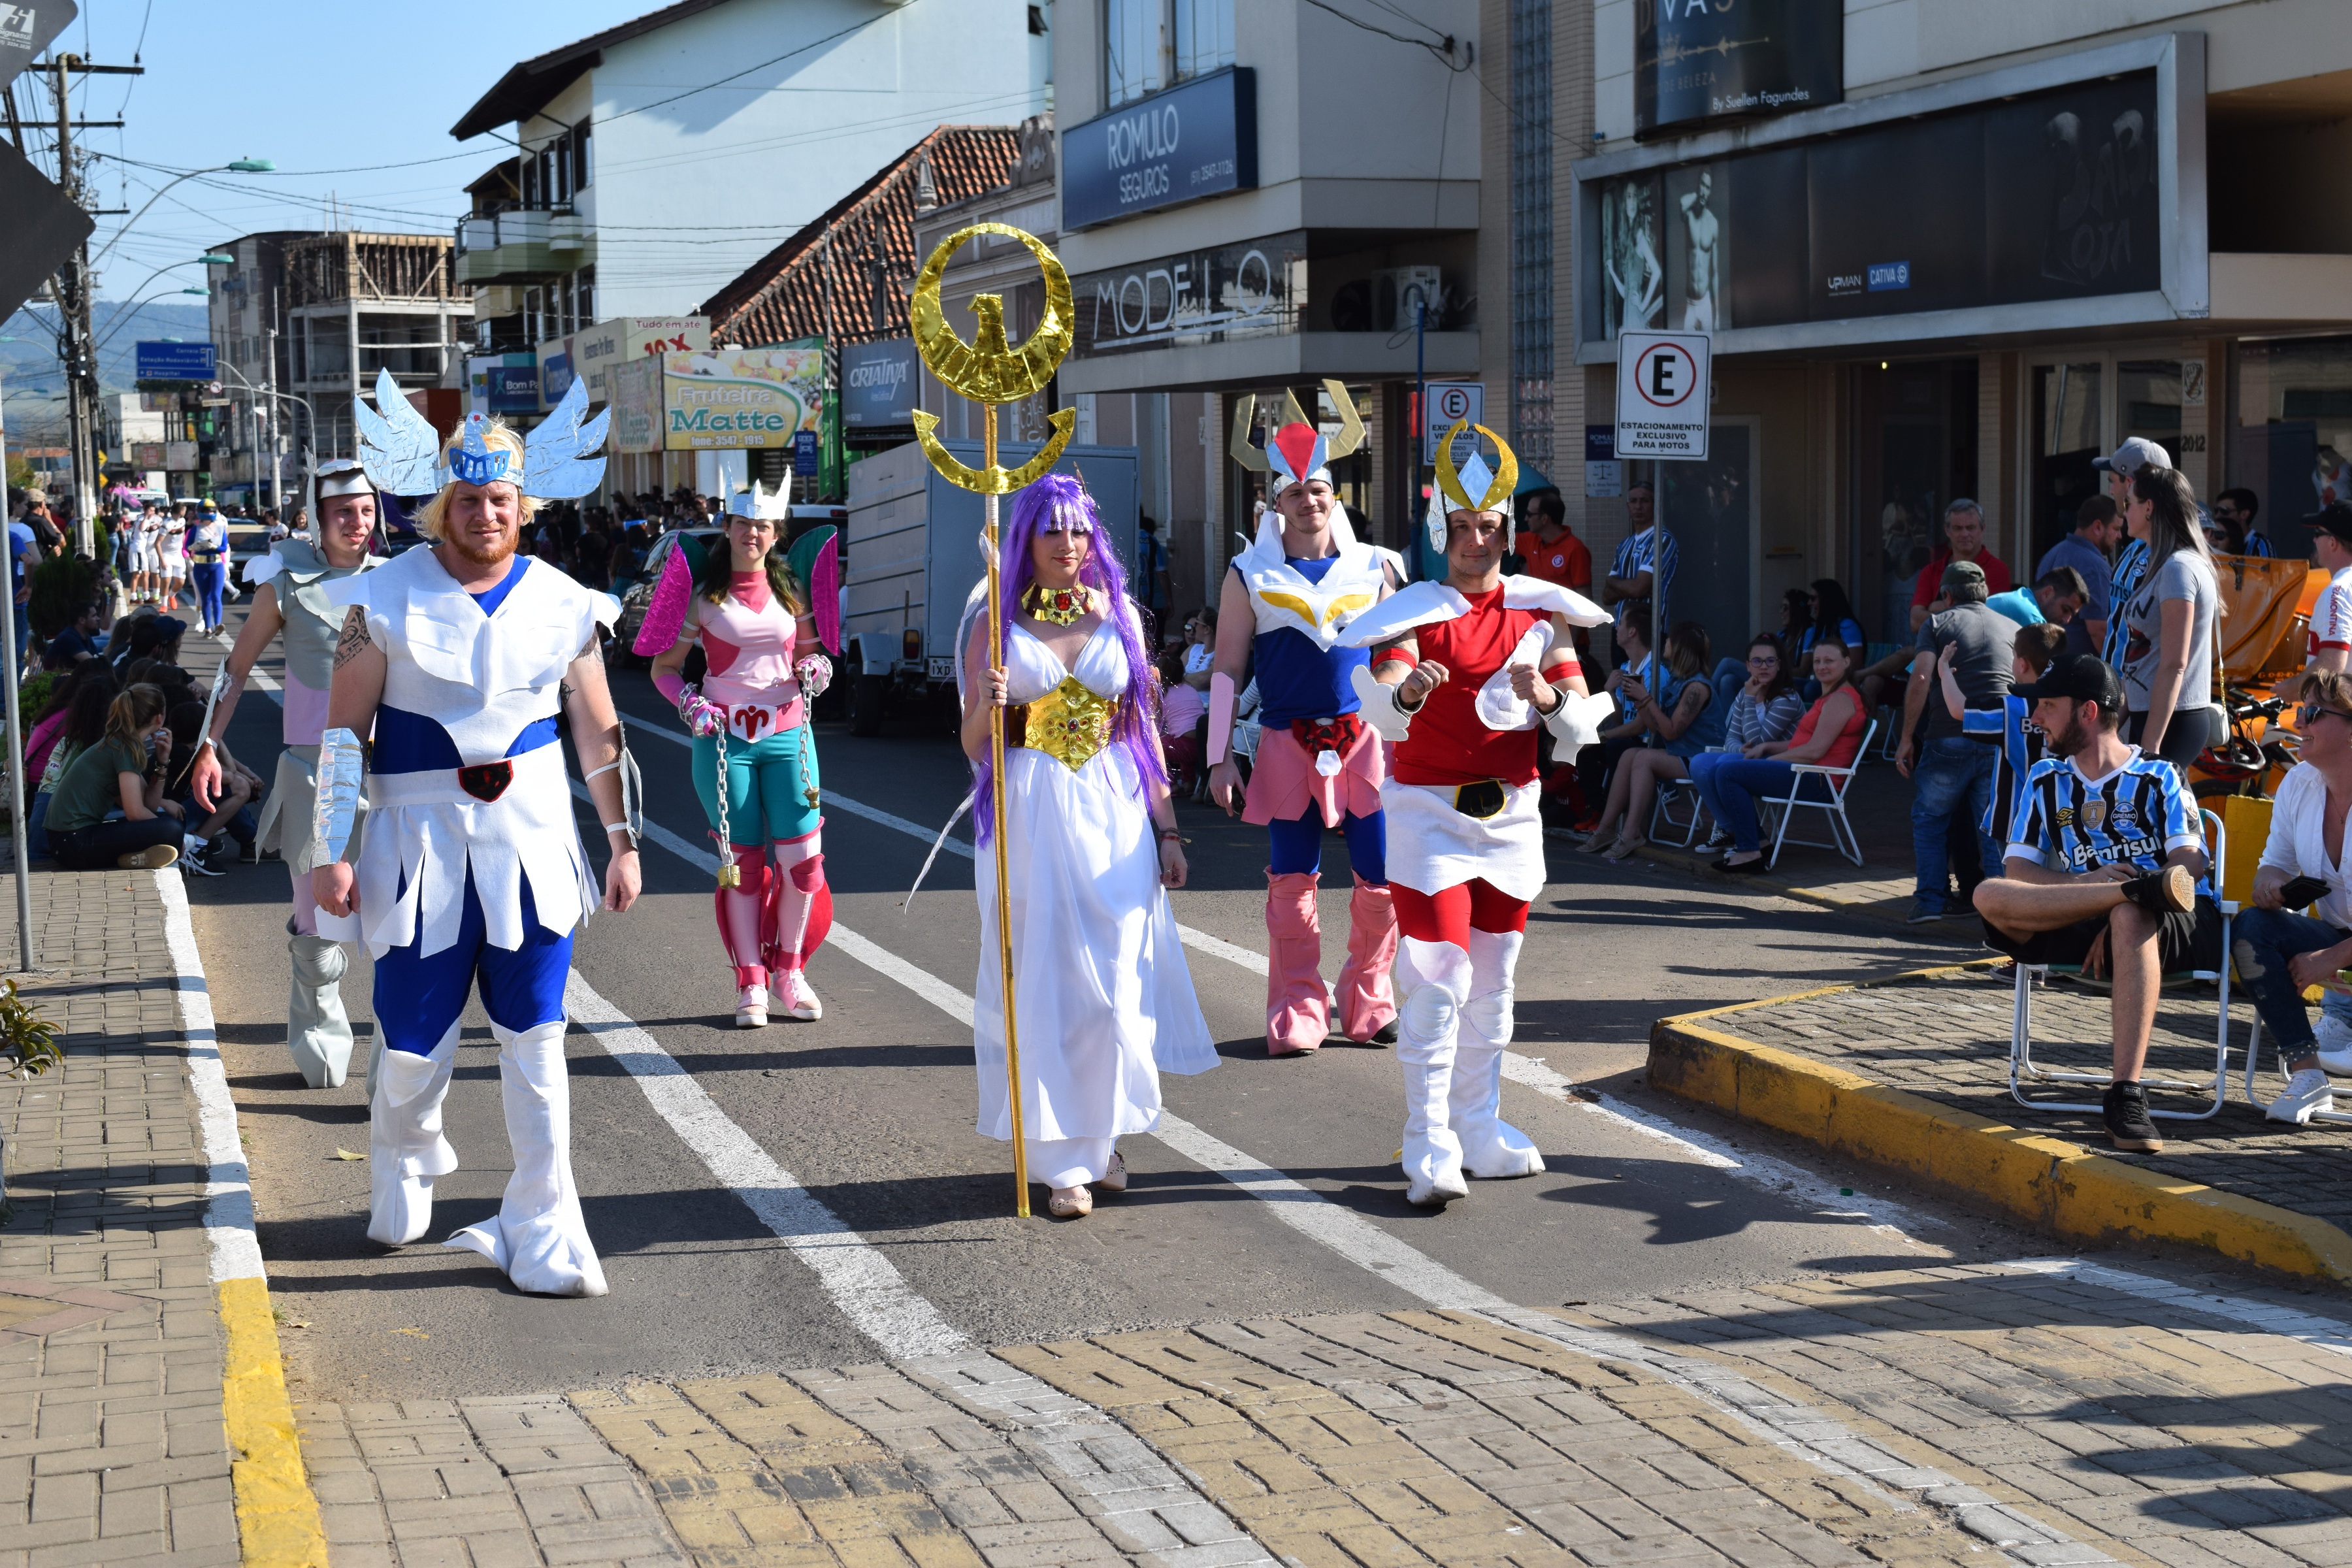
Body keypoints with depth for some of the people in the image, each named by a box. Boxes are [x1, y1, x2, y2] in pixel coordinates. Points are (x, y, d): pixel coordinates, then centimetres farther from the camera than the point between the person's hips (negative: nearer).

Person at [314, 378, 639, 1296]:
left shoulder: (562, 605, 3)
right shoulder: (385, 600, -4)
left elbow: (599, 735, 11)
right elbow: (343, 732, -2)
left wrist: (622, 842, 10)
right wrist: (330, 853, -5)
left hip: (531, 842, 2)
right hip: (420, 841, -1)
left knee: (535, 1047, 0)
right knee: (414, 1045, 5)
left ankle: (543, 1235, 6)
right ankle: (404, 1166, 37)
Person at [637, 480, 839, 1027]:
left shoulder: (791, 587, 9)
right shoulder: (704, 591, 2)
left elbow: (811, 652, 20)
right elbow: (664, 666, 7)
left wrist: (817, 669, -3)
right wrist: (689, 703, -12)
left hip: (788, 734, 2)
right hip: (724, 737, -2)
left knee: (803, 856, -6)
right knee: (743, 862, 1)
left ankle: (789, 971, 13)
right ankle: (751, 985, 9)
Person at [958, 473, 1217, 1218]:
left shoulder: (1119, 616, 9)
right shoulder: (996, 626, 3)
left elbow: (1143, 727, 10)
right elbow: (973, 746, 4)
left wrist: (1167, 827, 6)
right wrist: (989, 706, -18)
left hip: (1113, 812, 2)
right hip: (1030, 815, -2)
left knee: (1116, 983, 1)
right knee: (1045, 983, -2)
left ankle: (1104, 1135, 22)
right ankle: (1063, 1162, 4)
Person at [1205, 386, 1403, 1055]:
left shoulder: (1374, 567, 7)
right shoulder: (1250, 575, 3)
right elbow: (1227, 668, 4)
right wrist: (1219, 758, -1)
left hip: (1366, 740, 1)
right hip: (1287, 743, -1)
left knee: (1382, 880, -1)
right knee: (1292, 882, 3)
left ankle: (1368, 1000, 16)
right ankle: (1297, 1011, 13)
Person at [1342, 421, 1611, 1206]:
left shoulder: (1540, 615, 5)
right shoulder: (1415, 613, -6)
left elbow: (1585, 723, -1)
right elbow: (1378, 710, -22)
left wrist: (1547, 696, -23)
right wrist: (1404, 692, -45)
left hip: (1511, 815, 5)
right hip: (1430, 814, -5)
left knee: (1493, 980, 13)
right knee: (1439, 980, -12)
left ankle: (1479, 1130, 25)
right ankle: (1430, 1150, -11)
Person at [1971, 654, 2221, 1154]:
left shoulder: (2159, 777, 8)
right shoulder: (2046, 780, 19)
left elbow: (2189, 866, -5)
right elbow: (2016, 871, 8)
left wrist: (2123, 915, -20)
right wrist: (2082, 882, -13)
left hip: (2179, 926, -3)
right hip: (2080, 925, 3)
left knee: (2130, 917, -42)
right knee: (1989, 895, -23)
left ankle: (2125, 1095, -45)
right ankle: (2140, 890, -28)